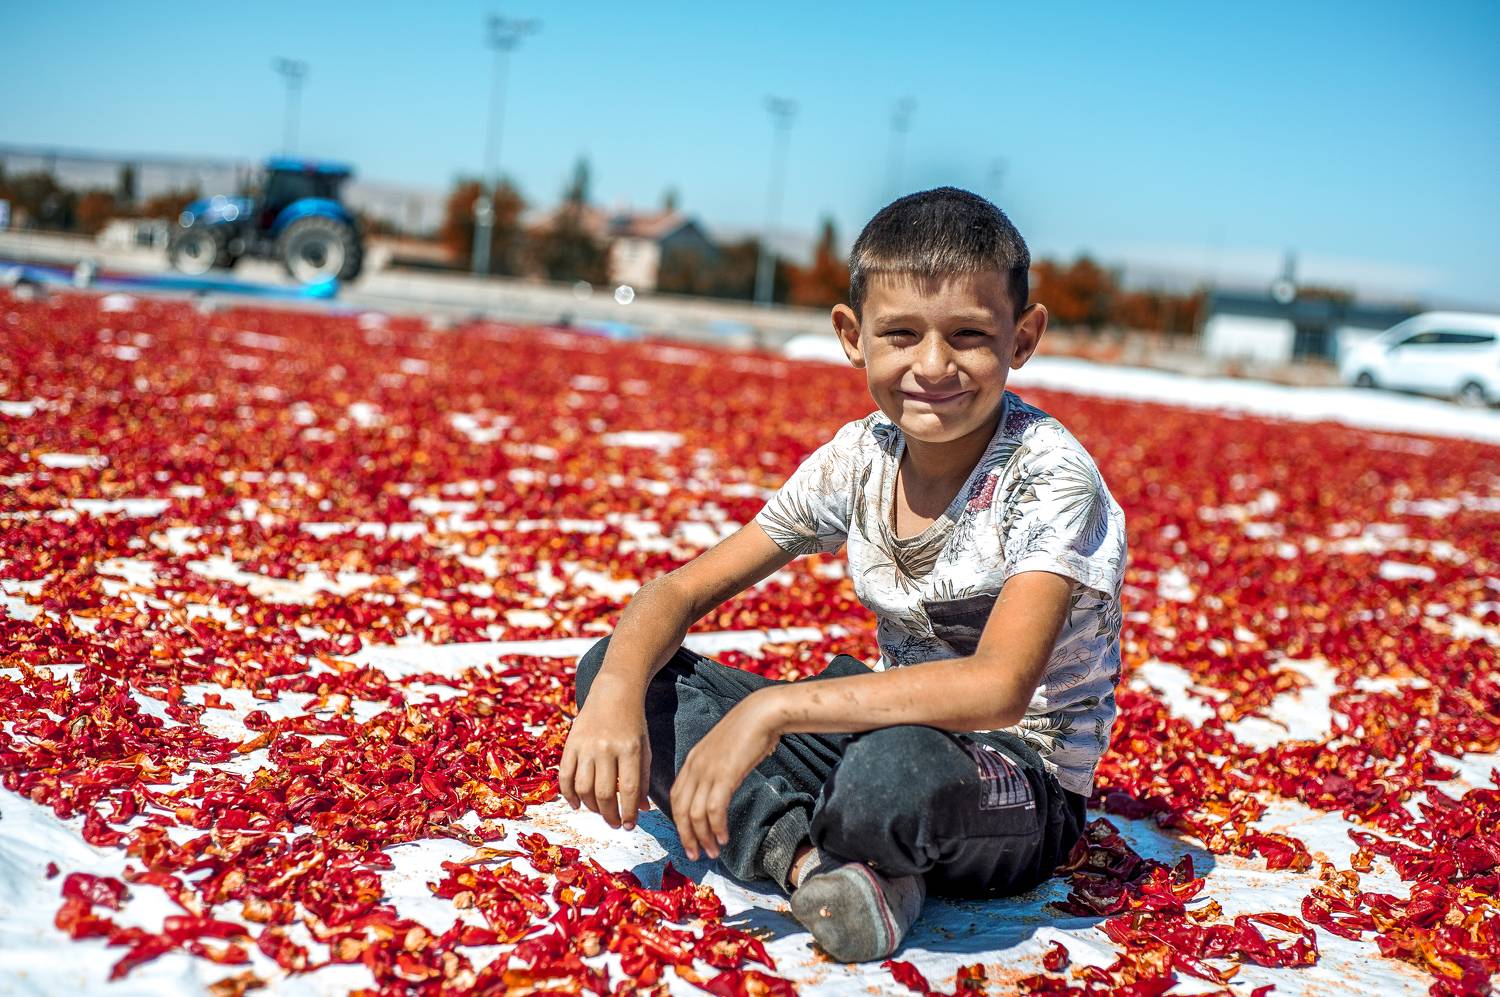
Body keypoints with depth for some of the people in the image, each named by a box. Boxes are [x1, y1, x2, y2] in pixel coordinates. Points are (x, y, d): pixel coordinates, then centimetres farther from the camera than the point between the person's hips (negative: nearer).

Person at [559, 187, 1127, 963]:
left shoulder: (1049, 476, -20)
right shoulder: (861, 460, -3)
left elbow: (999, 687, -34)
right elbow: (682, 591, -1)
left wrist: (775, 708, -37)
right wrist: (617, 692, -22)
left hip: (1023, 789, -6)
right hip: (892, 727, 6)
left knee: (899, 772, -43)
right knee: (613, 667, -5)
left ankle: (814, 851, -8)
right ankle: (811, 857, -21)